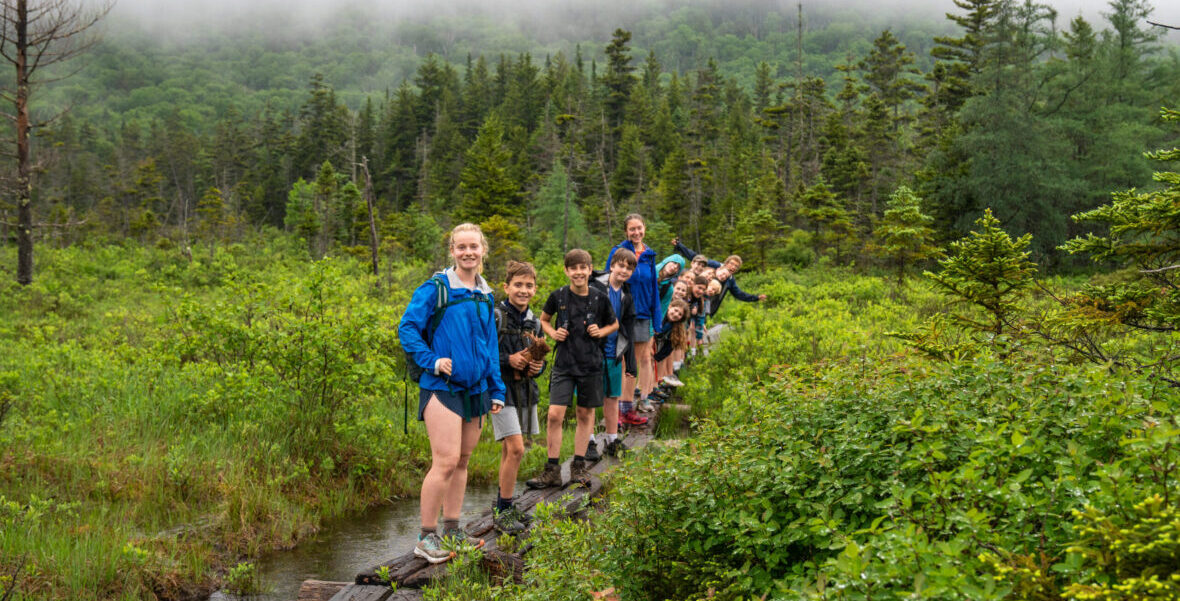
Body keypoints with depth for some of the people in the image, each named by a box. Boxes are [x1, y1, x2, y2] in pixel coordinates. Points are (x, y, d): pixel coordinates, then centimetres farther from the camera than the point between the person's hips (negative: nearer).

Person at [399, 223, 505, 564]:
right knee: (446, 462, -13)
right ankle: (427, 538, -3)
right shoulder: (436, 288, -7)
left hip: (475, 388, 7)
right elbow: (407, 328, -7)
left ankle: (452, 532, 21)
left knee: (462, 462, 11)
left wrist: (496, 391, 16)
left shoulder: (485, 295, 12)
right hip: (442, 387, -6)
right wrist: (431, 361, -17)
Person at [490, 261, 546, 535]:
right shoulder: (494, 318, -10)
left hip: (526, 390, 7)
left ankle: (504, 506, 25)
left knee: (509, 450, 14)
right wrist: (508, 360, -20)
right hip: (502, 389, -7)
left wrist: (537, 366, -1)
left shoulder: (534, 322, 11)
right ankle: (502, 512, -3)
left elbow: (541, 357, 21)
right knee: (516, 449, -13)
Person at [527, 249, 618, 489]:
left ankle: (579, 465, 22)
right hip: (564, 363, -1)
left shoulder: (600, 298, -3)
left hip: (591, 363, 1)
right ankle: (552, 470, 1)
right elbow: (544, 319, 14)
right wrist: (553, 332, -5)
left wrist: (601, 331, -7)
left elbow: (614, 324, 13)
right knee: (555, 414, -8)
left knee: (585, 414, 9)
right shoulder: (558, 296, -3)